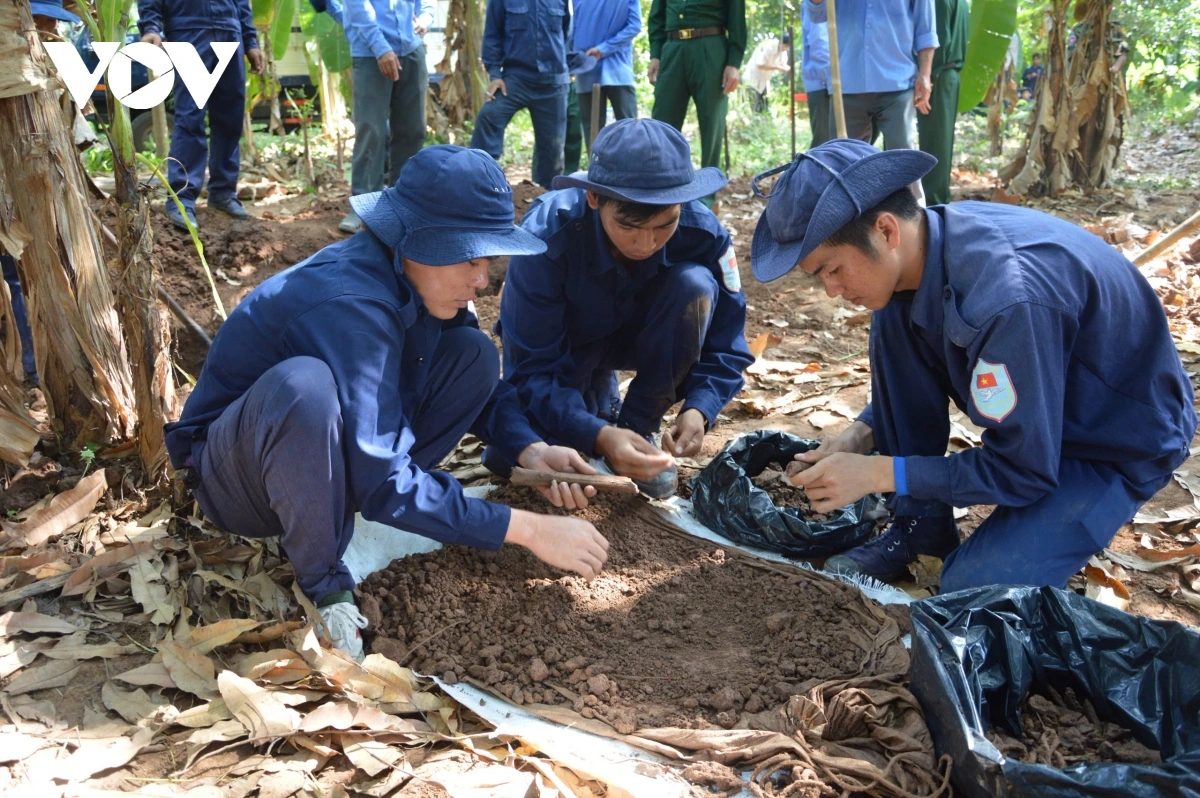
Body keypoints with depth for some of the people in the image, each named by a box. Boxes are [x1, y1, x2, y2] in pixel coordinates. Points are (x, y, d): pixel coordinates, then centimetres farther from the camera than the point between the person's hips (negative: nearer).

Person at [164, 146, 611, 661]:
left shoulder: (412, 279, -8)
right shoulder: (351, 304, -32)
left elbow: (482, 384, 4)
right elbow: (380, 482, -34)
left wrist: (528, 450, -16)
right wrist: (528, 530, -32)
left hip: (333, 461, 7)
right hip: (235, 478, -7)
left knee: (473, 354, -6)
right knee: (303, 384, -41)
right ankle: (322, 582, -19)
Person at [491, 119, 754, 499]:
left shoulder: (701, 230, -28)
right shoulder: (546, 236, -34)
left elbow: (725, 343, -19)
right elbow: (533, 370, -33)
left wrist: (698, 409, -39)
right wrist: (599, 436, -49)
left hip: (636, 334, 2)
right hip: (553, 350, -1)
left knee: (694, 286, -29)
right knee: (514, 456, -23)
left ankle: (639, 426, -11)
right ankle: (600, 398, 9)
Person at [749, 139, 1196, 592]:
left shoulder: (1006, 296, -38)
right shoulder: (920, 249, -13)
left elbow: (1022, 470, -29)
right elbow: (910, 379, 6)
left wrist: (877, 474, -26)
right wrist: (860, 436, -10)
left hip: (1126, 441, -8)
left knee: (972, 587, -22)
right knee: (894, 319, -10)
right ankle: (919, 527, 1)